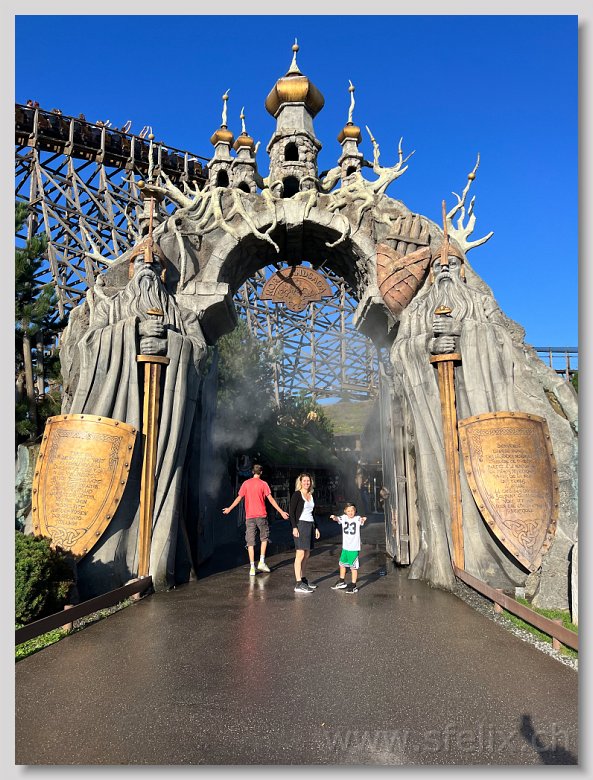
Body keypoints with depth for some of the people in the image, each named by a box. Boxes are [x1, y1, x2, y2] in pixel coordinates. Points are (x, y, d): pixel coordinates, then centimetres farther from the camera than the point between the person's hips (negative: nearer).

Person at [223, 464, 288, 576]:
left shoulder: (246, 483, 4)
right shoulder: (263, 484, -2)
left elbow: (239, 498, 7)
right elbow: (271, 499, -7)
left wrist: (229, 509, 21)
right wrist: (281, 512, -4)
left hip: (249, 516, 2)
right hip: (261, 515, -2)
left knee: (250, 542, 4)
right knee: (264, 537, 17)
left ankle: (252, 567, 1)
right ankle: (262, 562, 10)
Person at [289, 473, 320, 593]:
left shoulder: (311, 496, 15)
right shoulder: (297, 494, -5)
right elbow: (291, 511, -10)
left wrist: (316, 528, 19)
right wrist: (294, 527, -18)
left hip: (310, 525, 7)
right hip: (300, 525, -7)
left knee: (306, 555, 10)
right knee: (300, 554, -10)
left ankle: (303, 580, 20)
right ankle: (298, 584, -10)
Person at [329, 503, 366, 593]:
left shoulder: (357, 518, -12)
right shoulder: (344, 517, -2)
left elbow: (361, 521, -32)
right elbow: (338, 519, -19)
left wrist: (363, 520, -56)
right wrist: (334, 517, -42)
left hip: (354, 548, -5)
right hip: (345, 546, 5)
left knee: (353, 567, 0)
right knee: (342, 564, 20)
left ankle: (353, 586, 11)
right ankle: (342, 582, 39)